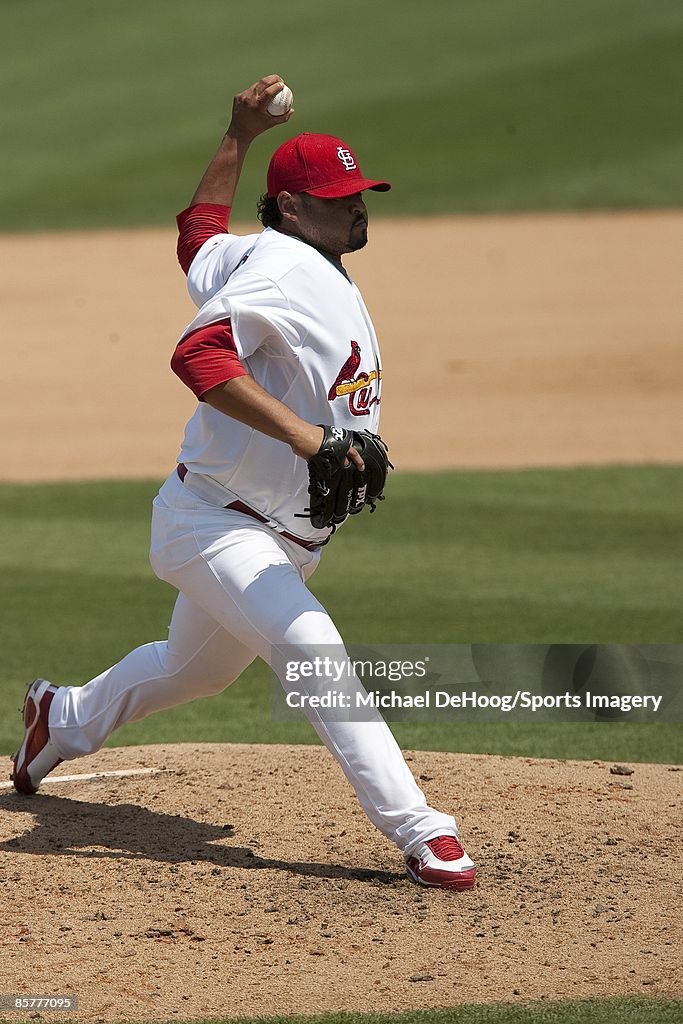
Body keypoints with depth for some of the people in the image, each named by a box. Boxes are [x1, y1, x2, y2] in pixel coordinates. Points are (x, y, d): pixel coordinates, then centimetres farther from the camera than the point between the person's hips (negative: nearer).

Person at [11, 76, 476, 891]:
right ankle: (417, 832, -33)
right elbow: (200, 356, -35)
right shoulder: (281, 265, -21)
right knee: (316, 654, -26)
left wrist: (240, 136, 32)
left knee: (194, 669, 28)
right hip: (212, 526, -11)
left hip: (279, 542, 11)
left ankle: (65, 718, 51)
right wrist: (302, 434, -42)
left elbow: (197, 233, 30)